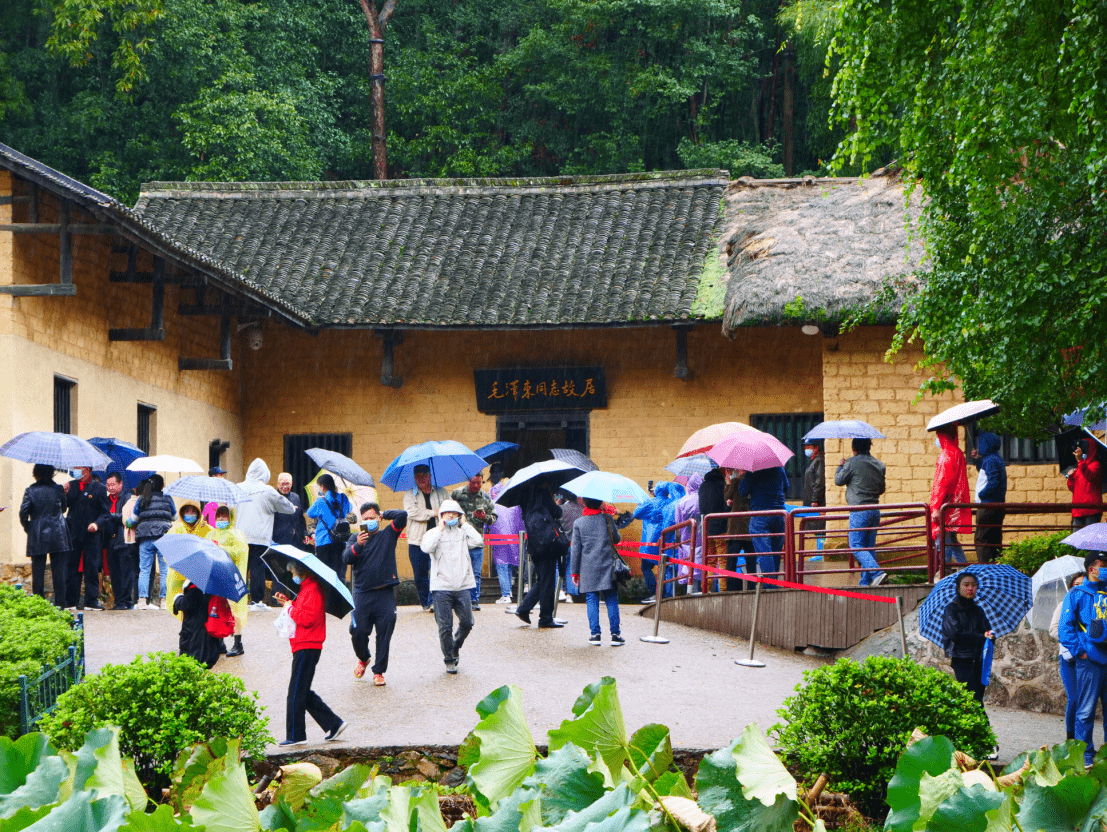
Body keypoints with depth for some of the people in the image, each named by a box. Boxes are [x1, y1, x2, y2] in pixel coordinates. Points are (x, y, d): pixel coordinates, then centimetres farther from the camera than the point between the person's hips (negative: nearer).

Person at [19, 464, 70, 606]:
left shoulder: (31, 491, -5)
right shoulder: (58, 489, -1)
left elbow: (23, 512, -10)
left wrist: (27, 527, 6)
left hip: (37, 536, -1)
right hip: (58, 535, 1)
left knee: (38, 571, 4)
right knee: (59, 571, 4)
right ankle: (60, 601, 2)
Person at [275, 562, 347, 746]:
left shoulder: (312, 591, -15)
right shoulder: (306, 588, 18)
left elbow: (307, 618, -23)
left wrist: (290, 607, -11)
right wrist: (287, 602, 10)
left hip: (306, 648, -11)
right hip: (304, 647, 11)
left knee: (296, 693, -6)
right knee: (304, 693, 14)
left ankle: (295, 736, -2)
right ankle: (334, 723, 15)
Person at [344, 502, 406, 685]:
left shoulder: (387, 535, 8)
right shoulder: (355, 538, 9)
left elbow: (402, 515, -3)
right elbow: (346, 559, -6)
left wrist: (384, 515, 7)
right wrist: (357, 546, -22)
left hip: (385, 594, 0)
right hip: (362, 593, 0)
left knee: (384, 634, -1)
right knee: (358, 632, -2)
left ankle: (379, 671, 10)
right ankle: (363, 659, 28)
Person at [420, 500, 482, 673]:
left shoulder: (463, 533, 12)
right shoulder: (433, 533, 4)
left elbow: (476, 540, -8)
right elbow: (426, 547, -17)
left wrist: (464, 524, 0)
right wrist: (440, 528, -11)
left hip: (462, 585, 2)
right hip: (442, 587, -2)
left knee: (466, 623, -1)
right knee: (445, 627, -3)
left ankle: (456, 646, 28)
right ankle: (449, 660, 12)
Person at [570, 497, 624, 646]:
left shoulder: (578, 523, 0)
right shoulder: (607, 519, -1)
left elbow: (575, 549, 1)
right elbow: (616, 538, 10)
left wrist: (574, 572, 7)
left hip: (588, 570, 0)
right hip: (607, 567, 0)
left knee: (592, 601, 4)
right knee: (611, 601, 4)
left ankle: (595, 634, -1)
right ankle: (615, 634, 3)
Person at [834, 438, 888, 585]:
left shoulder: (853, 462, -9)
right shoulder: (879, 465, 11)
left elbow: (838, 480, 2)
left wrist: (840, 466, 19)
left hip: (859, 511, -7)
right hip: (875, 510, 7)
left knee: (856, 546, -6)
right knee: (869, 547, 12)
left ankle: (877, 572, -24)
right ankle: (866, 581, 12)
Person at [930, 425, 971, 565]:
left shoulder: (946, 455, -14)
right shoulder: (958, 453, 15)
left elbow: (942, 483, -19)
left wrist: (936, 507, -21)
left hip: (946, 506, -10)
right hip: (956, 505, 10)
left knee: (943, 543, -7)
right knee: (952, 542, 15)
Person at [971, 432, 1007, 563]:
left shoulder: (990, 460, -17)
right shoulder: (997, 459, 15)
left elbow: (993, 482, -26)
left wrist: (981, 494, -13)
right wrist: (977, 460, 22)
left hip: (988, 506, -10)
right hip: (998, 506, 10)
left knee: (981, 539, -7)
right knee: (995, 539, 14)